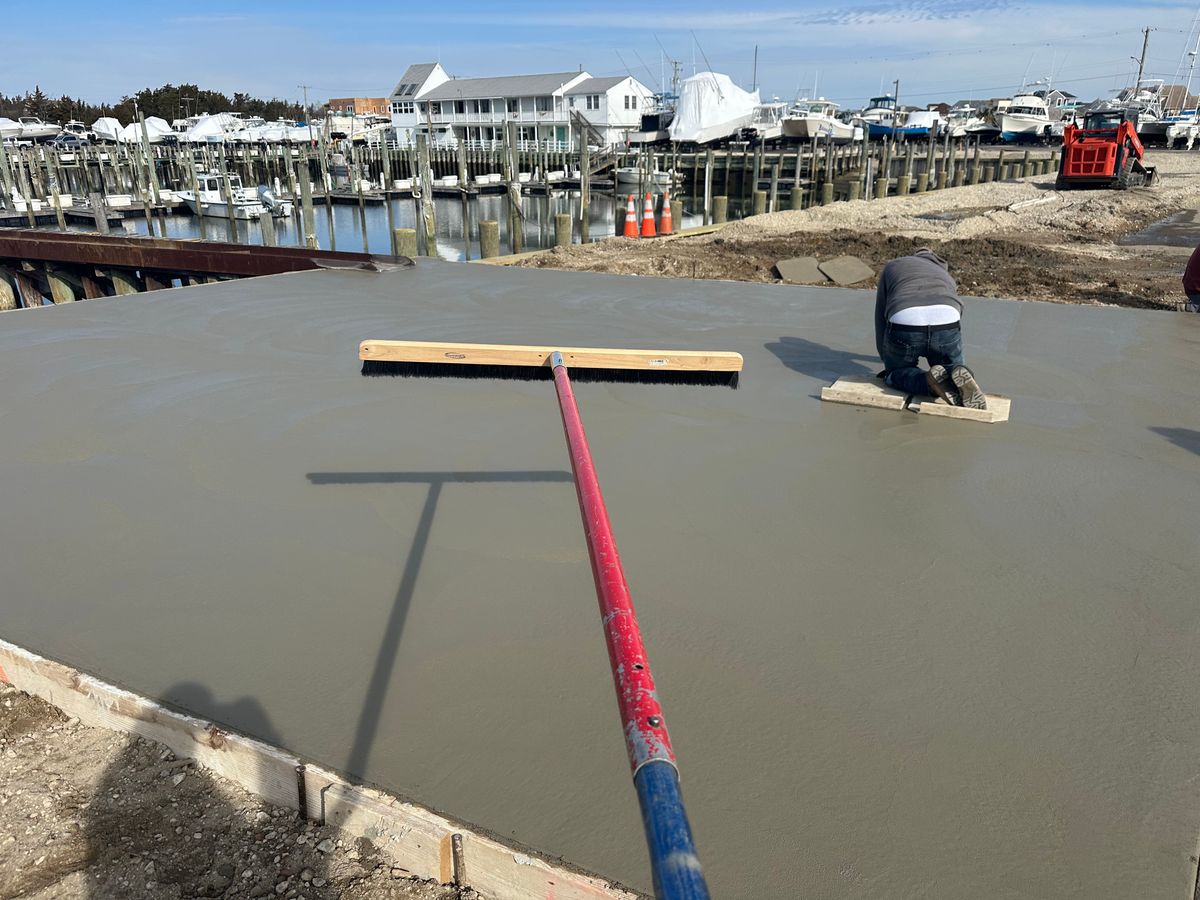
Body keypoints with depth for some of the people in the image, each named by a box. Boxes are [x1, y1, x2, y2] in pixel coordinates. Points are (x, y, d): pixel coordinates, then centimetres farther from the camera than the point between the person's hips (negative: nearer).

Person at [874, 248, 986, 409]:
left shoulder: (893, 266, 34)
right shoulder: (947, 277, 40)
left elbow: (880, 316, 31)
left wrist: (886, 360, 39)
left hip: (903, 325, -2)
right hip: (947, 325, 2)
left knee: (896, 372, 25)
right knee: (951, 367, 28)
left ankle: (933, 382, -6)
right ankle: (958, 377, -8)